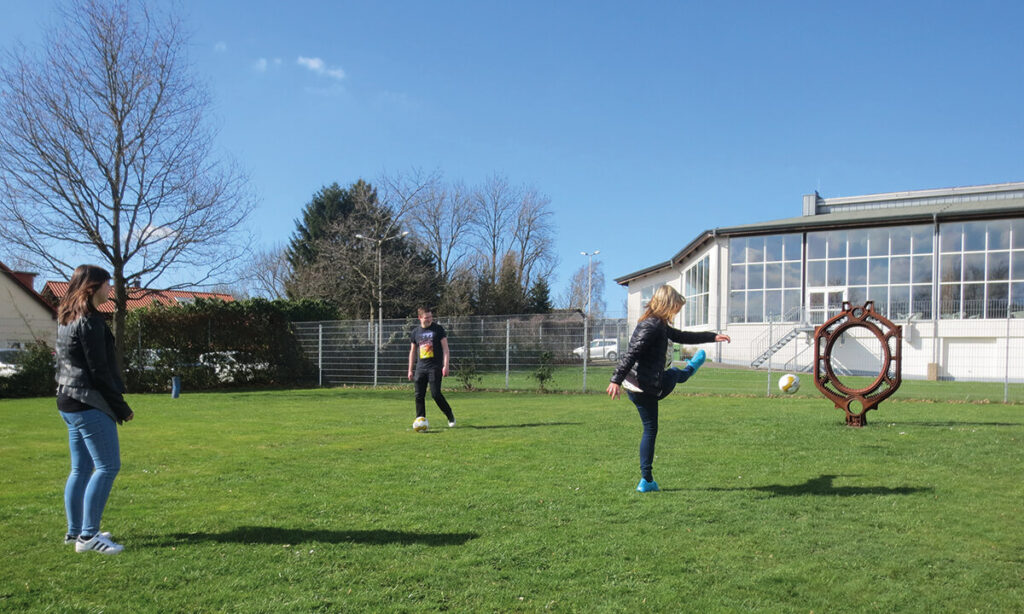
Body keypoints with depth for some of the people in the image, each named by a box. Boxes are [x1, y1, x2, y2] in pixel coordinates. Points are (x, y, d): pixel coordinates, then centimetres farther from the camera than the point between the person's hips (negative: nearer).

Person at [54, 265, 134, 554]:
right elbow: (98, 371, -17)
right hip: (90, 405, -10)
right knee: (107, 467, -7)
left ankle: (74, 530, 22)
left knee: (81, 468, 15)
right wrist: (121, 407, -11)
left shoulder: (66, 320, 15)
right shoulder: (90, 321, -15)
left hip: (69, 402, 10)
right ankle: (88, 536, -6)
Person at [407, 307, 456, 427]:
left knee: (435, 394, -10)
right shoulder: (416, 331, 10)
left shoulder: (438, 329, 0)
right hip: (420, 367, 4)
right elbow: (412, 351, 18)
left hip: (435, 367, -4)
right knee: (419, 395, 1)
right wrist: (410, 370, 15)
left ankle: (450, 416, 8)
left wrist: (446, 365, -10)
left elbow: (445, 348, -2)